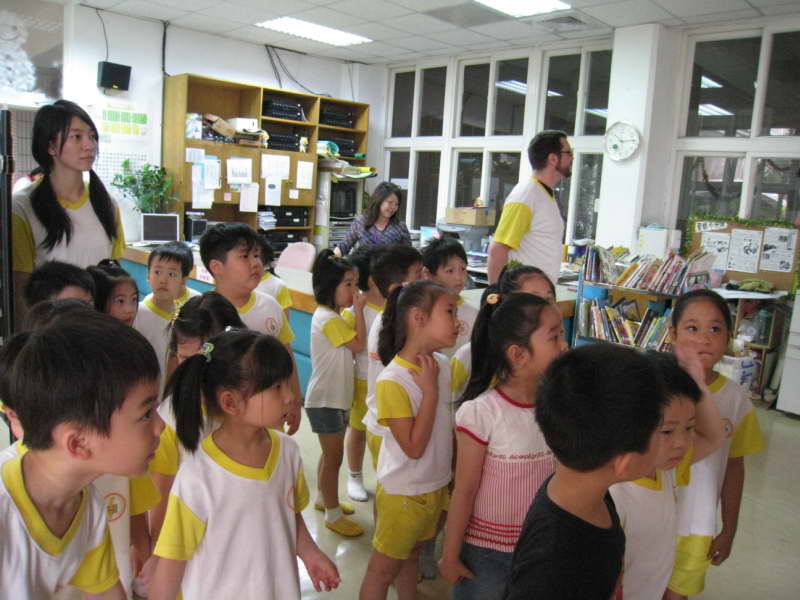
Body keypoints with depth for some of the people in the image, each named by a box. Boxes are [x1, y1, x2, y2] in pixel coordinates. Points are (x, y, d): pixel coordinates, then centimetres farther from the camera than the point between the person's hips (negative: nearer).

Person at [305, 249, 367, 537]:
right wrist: (358, 309, -15)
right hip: (325, 400, -10)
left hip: (336, 397, 10)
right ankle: (333, 515, 13)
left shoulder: (333, 316, 10)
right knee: (334, 456, 1)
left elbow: (351, 347, 8)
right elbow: (358, 344, -21)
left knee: (330, 453, 22)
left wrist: (355, 309, 0)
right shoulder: (328, 319, -21)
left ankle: (324, 498, 38)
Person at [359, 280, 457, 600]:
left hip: (438, 486, 6)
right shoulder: (392, 381, -26)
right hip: (402, 493, -6)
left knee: (410, 557, 26)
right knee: (383, 569, 12)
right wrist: (430, 390, -26)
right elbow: (413, 447, -26)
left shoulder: (441, 365, -4)